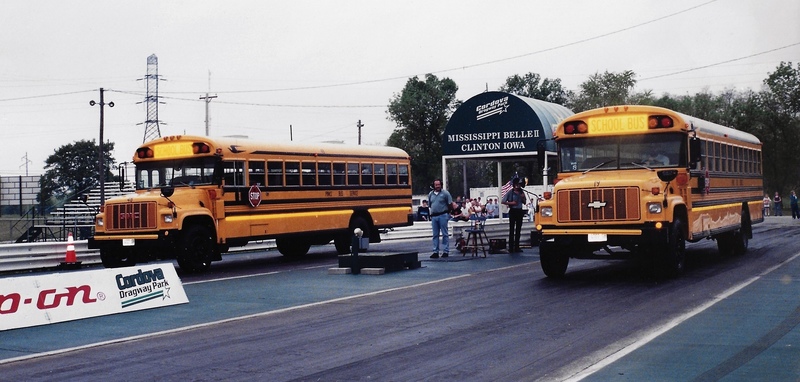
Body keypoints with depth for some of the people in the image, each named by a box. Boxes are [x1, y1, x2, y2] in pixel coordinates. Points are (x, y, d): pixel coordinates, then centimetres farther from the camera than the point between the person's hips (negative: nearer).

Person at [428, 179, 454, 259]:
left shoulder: (445, 193, -4)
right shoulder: (430, 194, 10)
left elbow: (450, 204, -2)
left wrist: (446, 211, 2)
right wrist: (434, 210, 12)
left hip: (443, 215, -5)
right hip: (434, 216, 5)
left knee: (445, 234, 0)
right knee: (435, 235, 6)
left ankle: (446, 251, 2)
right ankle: (435, 252, 10)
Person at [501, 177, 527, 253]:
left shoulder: (521, 192, 9)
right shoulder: (510, 193, -5)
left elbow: (524, 203, 16)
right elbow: (503, 201, -4)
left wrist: (523, 198, -3)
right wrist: (511, 203, -15)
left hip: (519, 211, 5)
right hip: (513, 211, -5)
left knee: (518, 229, 8)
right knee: (512, 229, -5)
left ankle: (517, 247, 14)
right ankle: (511, 247, -5)